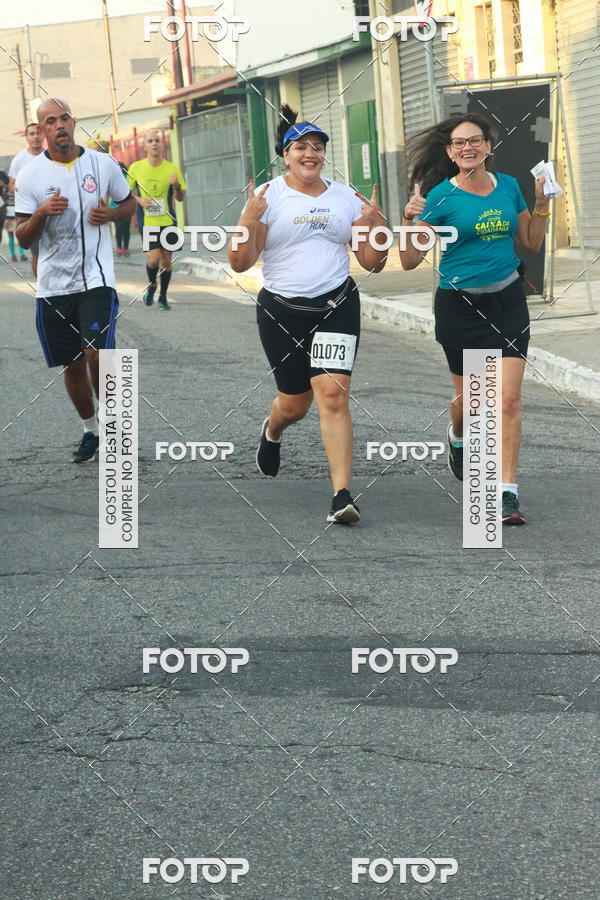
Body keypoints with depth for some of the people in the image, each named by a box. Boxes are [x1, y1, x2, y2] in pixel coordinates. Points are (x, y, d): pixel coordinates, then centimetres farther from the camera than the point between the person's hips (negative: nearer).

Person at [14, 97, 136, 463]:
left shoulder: (103, 164, 0)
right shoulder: (30, 175, 0)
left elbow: (129, 202, 16)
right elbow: (24, 238, 1)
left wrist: (111, 215, -7)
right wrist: (42, 213, -19)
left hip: (96, 279, -2)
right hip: (53, 286, 2)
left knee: (96, 354, -18)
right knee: (73, 365, 9)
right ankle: (90, 431, 28)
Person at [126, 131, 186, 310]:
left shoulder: (172, 168, 0)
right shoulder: (136, 168, -1)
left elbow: (181, 197, 6)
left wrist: (177, 186, -16)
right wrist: (139, 200, -9)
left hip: (169, 221, 1)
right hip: (148, 222, -1)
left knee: (166, 259, 6)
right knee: (153, 259, -14)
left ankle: (163, 296, 23)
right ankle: (151, 285, 16)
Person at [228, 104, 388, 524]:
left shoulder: (346, 198, 7)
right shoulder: (267, 197, -1)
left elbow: (373, 263, 9)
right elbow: (240, 263, -5)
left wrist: (376, 226, -8)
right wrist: (249, 221, -20)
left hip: (337, 306, 1)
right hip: (282, 311, -1)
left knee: (333, 394, -16)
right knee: (295, 402, 11)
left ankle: (342, 494, -17)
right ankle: (272, 431, 50)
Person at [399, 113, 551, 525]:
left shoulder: (508, 186, 5)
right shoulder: (441, 196, -7)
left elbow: (532, 243, 16)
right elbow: (410, 260, -8)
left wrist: (542, 205, 3)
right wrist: (410, 220, -22)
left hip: (508, 301, 2)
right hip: (460, 305, -2)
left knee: (509, 399, -10)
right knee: (471, 398, 12)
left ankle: (508, 492, -8)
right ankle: (458, 439, 48)